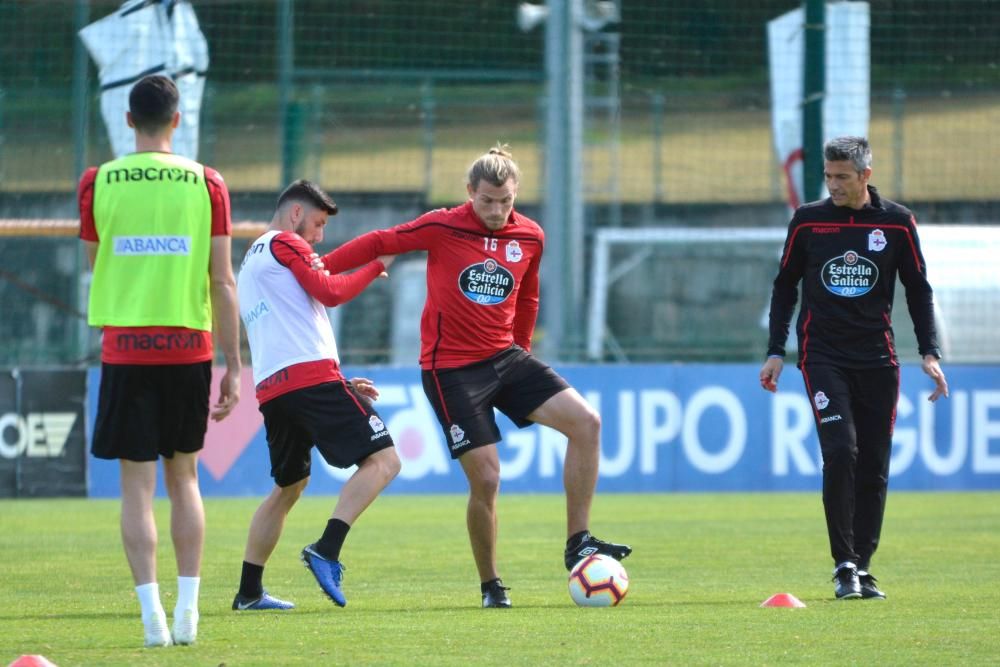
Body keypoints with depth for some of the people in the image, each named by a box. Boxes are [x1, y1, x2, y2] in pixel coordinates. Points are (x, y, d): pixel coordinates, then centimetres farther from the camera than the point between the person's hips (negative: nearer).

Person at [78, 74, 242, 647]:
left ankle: (153, 615, -8)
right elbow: (223, 283, -1)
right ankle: (188, 610, 9)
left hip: (125, 347, -1)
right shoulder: (206, 184, 0)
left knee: (138, 482, 0)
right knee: (184, 476, 14)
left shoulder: (98, 182, -1)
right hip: (190, 345, 1)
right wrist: (233, 368, 4)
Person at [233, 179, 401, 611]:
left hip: (270, 388, 9)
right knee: (383, 461, -11)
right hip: (310, 376, -9)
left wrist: (340, 385, 27)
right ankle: (326, 552, -26)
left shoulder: (250, 263, 30)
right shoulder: (285, 244, 3)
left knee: (289, 486, 21)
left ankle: (249, 592, 17)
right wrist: (375, 267, 7)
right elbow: (330, 293, -8)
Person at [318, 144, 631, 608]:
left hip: (506, 359, 5)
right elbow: (378, 244, -1)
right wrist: (318, 266, -3)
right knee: (486, 478, -10)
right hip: (451, 370, -5)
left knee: (585, 422, -12)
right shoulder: (441, 229, -11)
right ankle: (490, 585, 10)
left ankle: (577, 544, -5)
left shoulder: (529, 238, 3)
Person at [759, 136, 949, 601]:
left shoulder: (897, 222, 3)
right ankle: (844, 566, -11)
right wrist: (775, 351, 6)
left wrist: (929, 352, 1)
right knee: (840, 453, -17)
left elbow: (918, 290, 9)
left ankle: (862, 567, 9)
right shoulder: (808, 221, 3)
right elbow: (785, 286, 12)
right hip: (823, 356, -1)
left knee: (874, 466, 0)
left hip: (877, 360, 1)